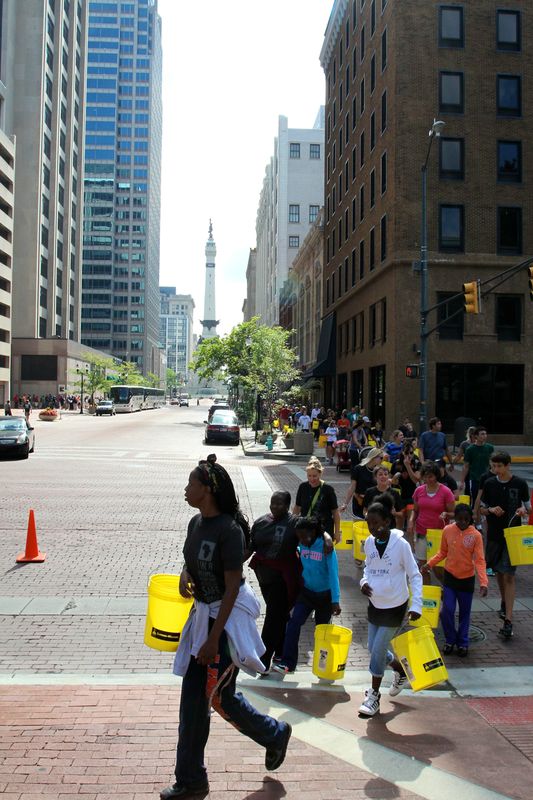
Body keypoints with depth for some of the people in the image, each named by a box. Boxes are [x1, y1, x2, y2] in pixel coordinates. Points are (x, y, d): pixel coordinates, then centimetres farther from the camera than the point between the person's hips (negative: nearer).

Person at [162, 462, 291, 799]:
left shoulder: (229, 530, -23)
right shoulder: (196, 523, 2)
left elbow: (232, 588, -21)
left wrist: (214, 638, -20)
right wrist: (184, 577, -4)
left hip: (229, 616, -8)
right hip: (203, 613, 8)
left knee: (219, 696, 3)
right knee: (193, 696, 11)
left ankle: (275, 734, 30)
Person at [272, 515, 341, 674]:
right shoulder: (301, 546, -8)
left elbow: (333, 573, -23)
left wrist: (335, 601, -26)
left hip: (324, 595, -3)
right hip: (306, 592, 3)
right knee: (294, 622, -14)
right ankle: (287, 663, -13)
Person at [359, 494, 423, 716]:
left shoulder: (400, 544, -20)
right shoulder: (369, 542, -5)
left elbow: (415, 576, -13)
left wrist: (416, 605, -20)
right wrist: (364, 581, -8)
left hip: (394, 606, -6)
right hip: (375, 604, 6)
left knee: (378, 649, -2)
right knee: (373, 648, 14)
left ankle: (374, 696, 16)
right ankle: (401, 671, 42)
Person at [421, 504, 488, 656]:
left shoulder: (476, 535, -14)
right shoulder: (447, 530, -8)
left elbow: (479, 560, -16)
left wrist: (483, 582, -27)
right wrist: (429, 564, -7)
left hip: (467, 579, -1)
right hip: (450, 576, 1)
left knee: (464, 612, 11)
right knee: (447, 611, -3)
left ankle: (462, 642, 29)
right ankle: (450, 640, 19)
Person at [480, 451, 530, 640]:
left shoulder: (520, 484, -6)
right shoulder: (489, 484, 0)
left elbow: (528, 507, 6)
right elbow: (482, 509, 8)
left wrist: (524, 510, -17)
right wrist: (491, 510, -13)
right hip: (494, 534, 3)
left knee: (509, 575, -9)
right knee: (499, 572, 18)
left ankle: (508, 620, -11)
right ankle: (504, 602, 43)